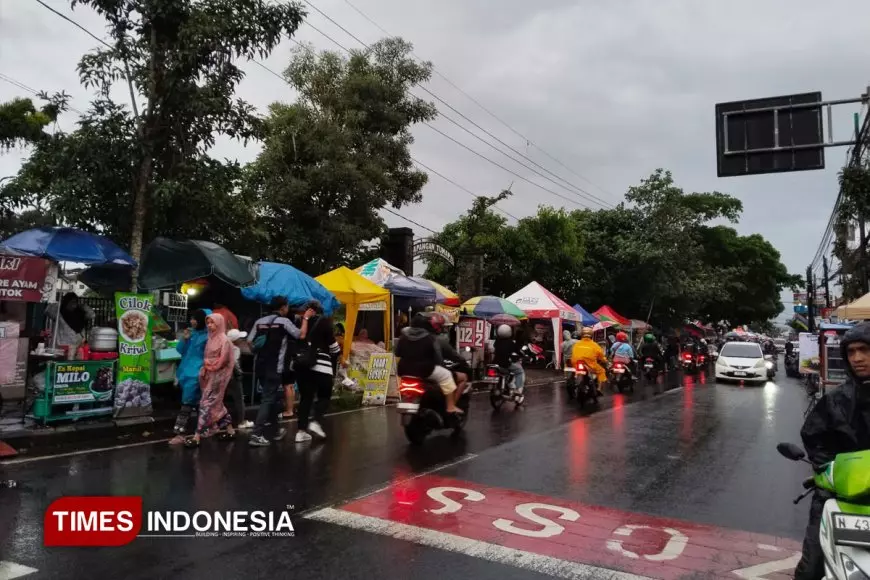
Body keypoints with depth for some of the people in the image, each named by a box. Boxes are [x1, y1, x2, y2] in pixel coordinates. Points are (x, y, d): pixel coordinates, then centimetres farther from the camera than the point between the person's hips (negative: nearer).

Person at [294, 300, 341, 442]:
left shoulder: (302, 321, 10)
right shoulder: (324, 321, -1)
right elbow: (332, 344, -1)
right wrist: (337, 353, 15)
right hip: (320, 365, -4)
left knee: (305, 397, 11)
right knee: (324, 395, 9)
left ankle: (301, 431, 6)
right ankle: (316, 422, -11)